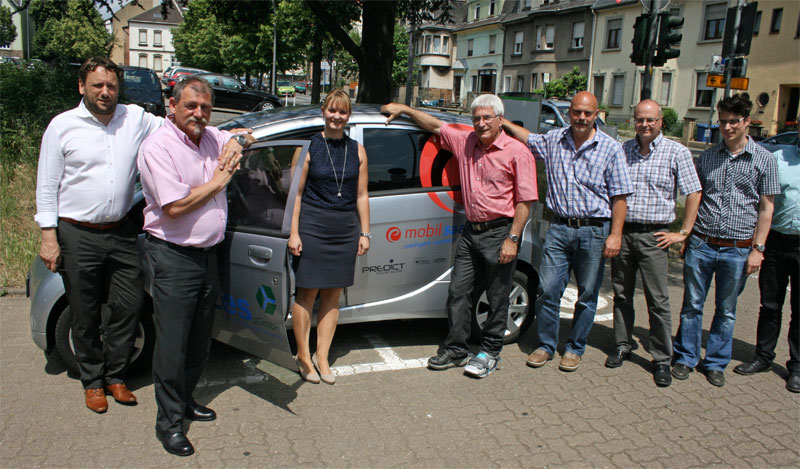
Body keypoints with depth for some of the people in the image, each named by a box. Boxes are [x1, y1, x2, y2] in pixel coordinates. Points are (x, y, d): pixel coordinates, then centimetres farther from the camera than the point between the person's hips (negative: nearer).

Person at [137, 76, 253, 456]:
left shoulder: (211, 137, 7)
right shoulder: (158, 147, -14)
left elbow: (242, 138, 29)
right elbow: (175, 206, -22)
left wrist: (235, 142, 4)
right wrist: (218, 182, -11)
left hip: (208, 253, 8)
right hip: (173, 257, -7)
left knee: (200, 340, 17)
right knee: (172, 345, -1)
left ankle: (184, 399, 35)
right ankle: (169, 421, 13)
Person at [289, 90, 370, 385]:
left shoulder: (357, 150, 9)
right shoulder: (310, 147, 0)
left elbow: (361, 195, 12)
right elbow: (297, 193, -1)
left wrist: (364, 232, 8)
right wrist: (294, 232, -6)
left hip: (346, 229, 3)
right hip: (312, 227, -3)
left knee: (333, 295, 8)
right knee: (307, 293, 2)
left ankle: (322, 356, 20)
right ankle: (303, 356, 17)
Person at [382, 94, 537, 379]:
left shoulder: (516, 152, -7)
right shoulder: (464, 142, 8)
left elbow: (525, 201, -9)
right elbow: (436, 126, 23)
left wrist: (512, 239, -15)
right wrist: (404, 109, 21)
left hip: (499, 232, -5)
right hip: (471, 231, 6)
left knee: (497, 298, 6)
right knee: (458, 292, 8)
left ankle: (490, 352, 22)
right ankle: (455, 350, 21)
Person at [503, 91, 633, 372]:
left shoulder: (610, 149, -2)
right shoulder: (554, 140, 7)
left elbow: (619, 197, -3)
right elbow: (527, 139, 27)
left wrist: (615, 234, -10)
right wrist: (504, 122, 13)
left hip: (594, 231, -2)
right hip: (559, 227, 2)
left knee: (587, 295, 8)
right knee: (548, 290, 1)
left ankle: (575, 349, 24)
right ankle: (546, 345, 19)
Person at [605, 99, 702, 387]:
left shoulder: (676, 152, 0)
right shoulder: (623, 150, 8)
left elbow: (693, 193, 2)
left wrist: (683, 233, -3)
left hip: (654, 236, -3)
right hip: (621, 232, 3)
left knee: (658, 300, -1)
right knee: (621, 295, 11)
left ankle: (662, 359, 10)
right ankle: (623, 346, 26)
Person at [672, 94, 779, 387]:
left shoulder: (764, 159, 0)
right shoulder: (708, 156, 7)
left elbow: (766, 208, 2)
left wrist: (757, 248, -3)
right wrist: (685, 235, 8)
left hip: (737, 250, -2)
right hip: (701, 244, 2)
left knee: (726, 311, 10)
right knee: (692, 305, 7)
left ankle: (716, 363, 24)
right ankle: (685, 357, 21)